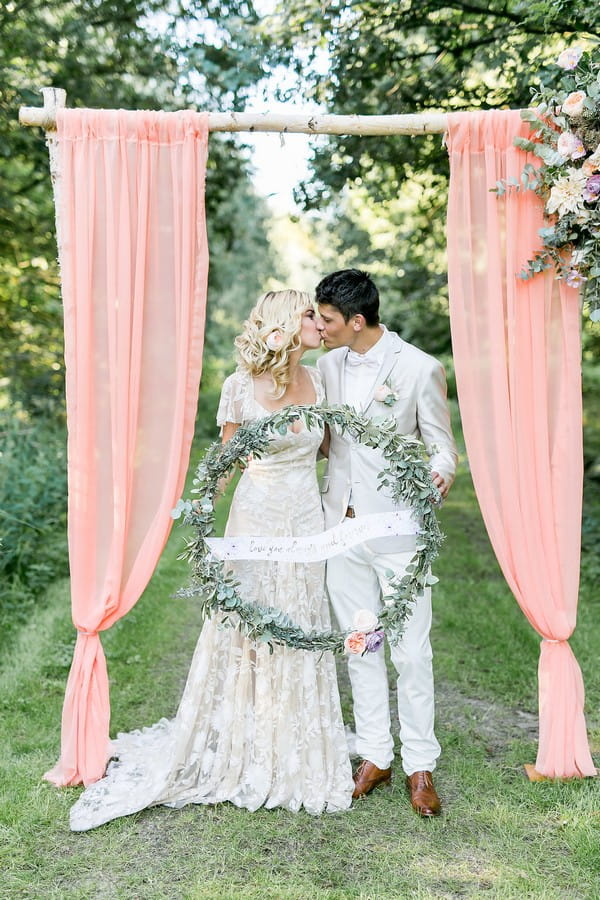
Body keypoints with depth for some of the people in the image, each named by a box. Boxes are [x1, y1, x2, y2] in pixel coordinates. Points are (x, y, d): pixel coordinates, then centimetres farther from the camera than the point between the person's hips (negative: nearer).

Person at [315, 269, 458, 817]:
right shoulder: (328, 365, 7)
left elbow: (442, 445, -4)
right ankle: (375, 757, 26)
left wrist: (440, 476, -23)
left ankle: (420, 766, 19)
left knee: (411, 654, 2)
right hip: (343, 523, 5)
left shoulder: (419, 368, -10)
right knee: (360, 648, 13)